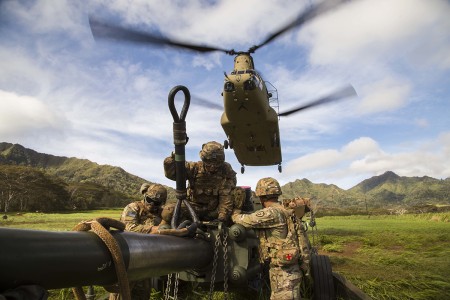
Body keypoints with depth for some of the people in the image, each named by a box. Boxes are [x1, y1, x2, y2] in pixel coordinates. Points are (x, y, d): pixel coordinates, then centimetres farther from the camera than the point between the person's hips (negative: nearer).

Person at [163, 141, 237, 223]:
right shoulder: (194, 168, -9)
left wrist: (222, 218, -25)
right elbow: (171, 173, -12)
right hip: (193, 207, 0)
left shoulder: (227, 172, -11)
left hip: (214, 211, 0)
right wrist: (171, 160, -32)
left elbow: (227, 197, -15)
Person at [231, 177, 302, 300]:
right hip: (286, 269, 9)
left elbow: (246, 221, -19)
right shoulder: (283, 210, 9)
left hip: (284, 272, -9)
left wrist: (234, 211, 0)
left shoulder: (273, 213, -20)